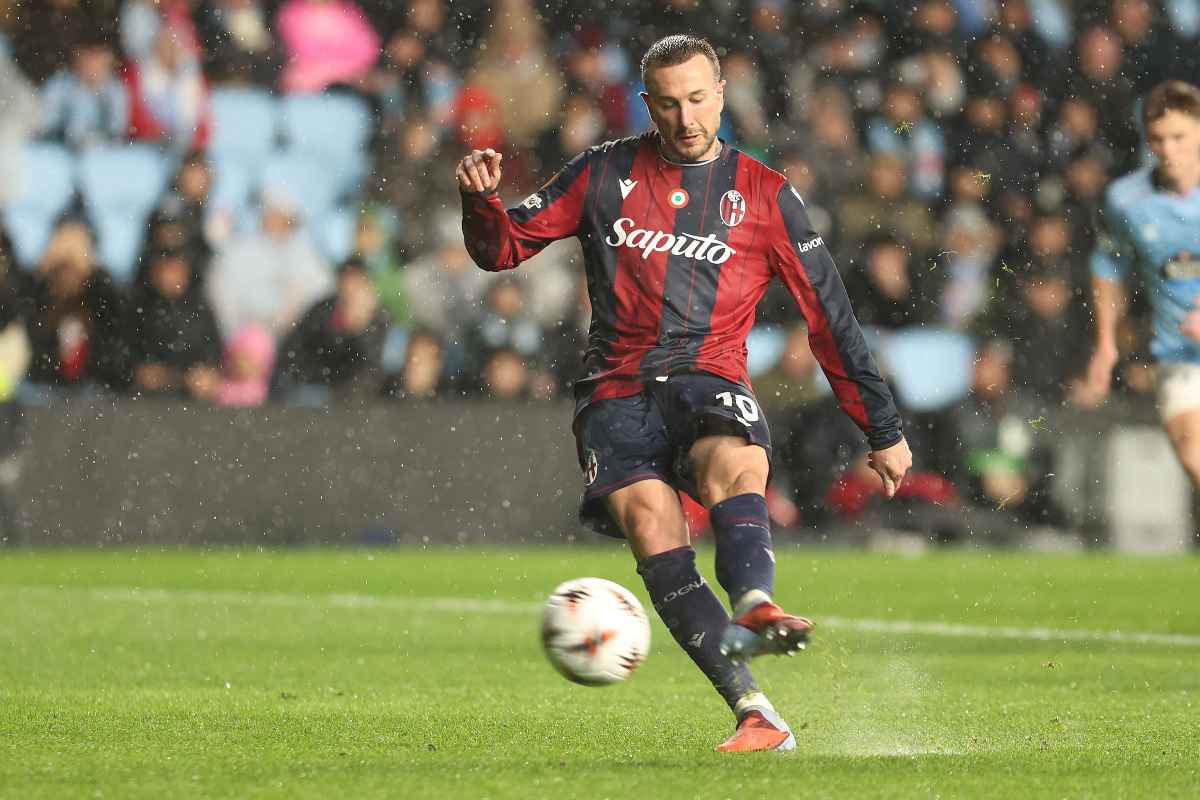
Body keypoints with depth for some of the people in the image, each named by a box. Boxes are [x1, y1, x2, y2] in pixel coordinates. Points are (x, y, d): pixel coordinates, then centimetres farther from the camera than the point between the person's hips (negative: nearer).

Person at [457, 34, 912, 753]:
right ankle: (756, 714, -34)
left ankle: (755, 608, -63)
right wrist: (481, 201, -5)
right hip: (617, 391, 0)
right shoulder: (606, 174, 14)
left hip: (709, 379, 0)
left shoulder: (764, 195, 11)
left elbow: (829, 316, 14)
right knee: (651, 518, -28)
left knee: (734, 465, -36)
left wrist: (883, 428, 14)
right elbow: (505, 248, 18)